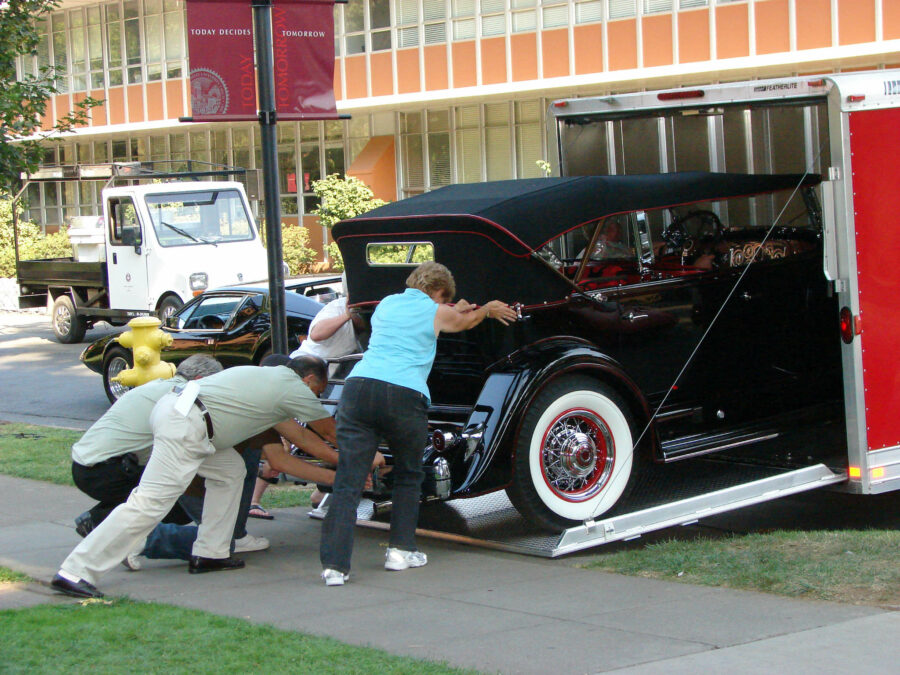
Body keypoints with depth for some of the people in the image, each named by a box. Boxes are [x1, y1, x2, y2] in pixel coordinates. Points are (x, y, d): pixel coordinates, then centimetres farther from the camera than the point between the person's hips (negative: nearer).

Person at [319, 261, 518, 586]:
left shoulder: (386, 304, 24)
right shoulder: (437, 312, 13)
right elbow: (465, 321, 36)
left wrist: (455, 310, 62)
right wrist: (488, 309, 58)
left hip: (357, 388, 3)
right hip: (404, 397, -3)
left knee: (347, 483, -1)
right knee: (408, 477, 20)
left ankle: (335, 565, -9)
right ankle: (400, 550, 20)